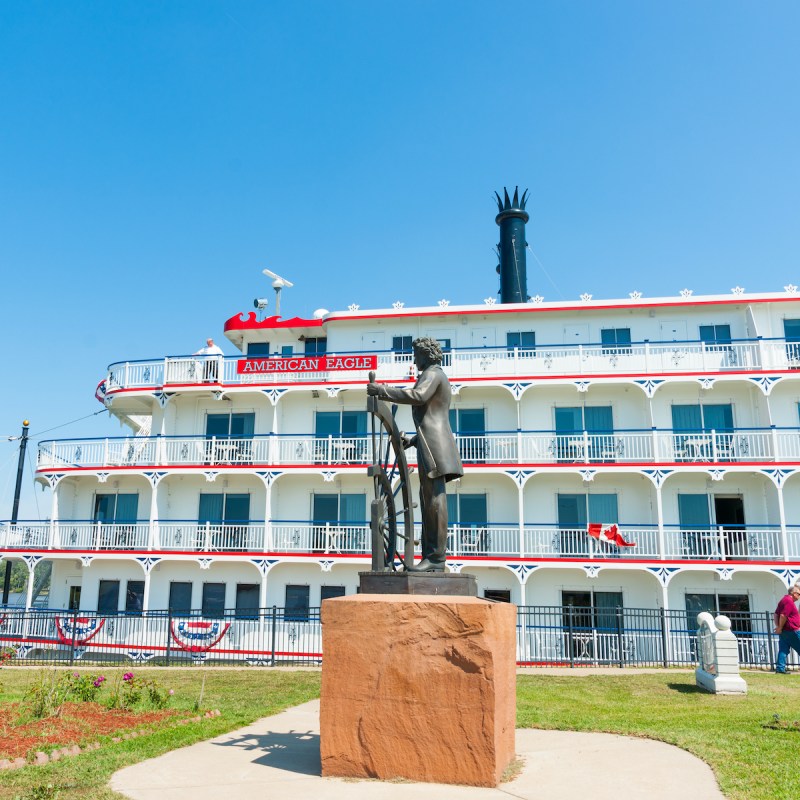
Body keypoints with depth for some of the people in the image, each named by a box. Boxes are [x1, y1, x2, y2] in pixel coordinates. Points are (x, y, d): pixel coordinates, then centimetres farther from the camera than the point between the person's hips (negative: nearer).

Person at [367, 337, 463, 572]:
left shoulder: (432, 373, -2)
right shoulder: (438, 377, 29)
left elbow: (417, 395, -23)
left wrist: (381, 391, -18)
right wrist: (414, 440, 28)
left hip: (433, 446, -11)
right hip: (432, 445, 11)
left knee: (434, 502, -13)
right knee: (429, 501, 7)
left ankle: (436, 559, -15)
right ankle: (430, 557, 7)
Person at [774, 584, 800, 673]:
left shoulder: (784, 599, 18)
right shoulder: (789, 601, -15)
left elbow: (776, 614, 19)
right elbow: (783, 615, -23)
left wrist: (777, 626, 11)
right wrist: (780, 628, -16)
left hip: (784, 631, 9)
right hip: (792, 631, -9)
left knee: (783, 649, 5)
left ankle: (780, 668, 1)